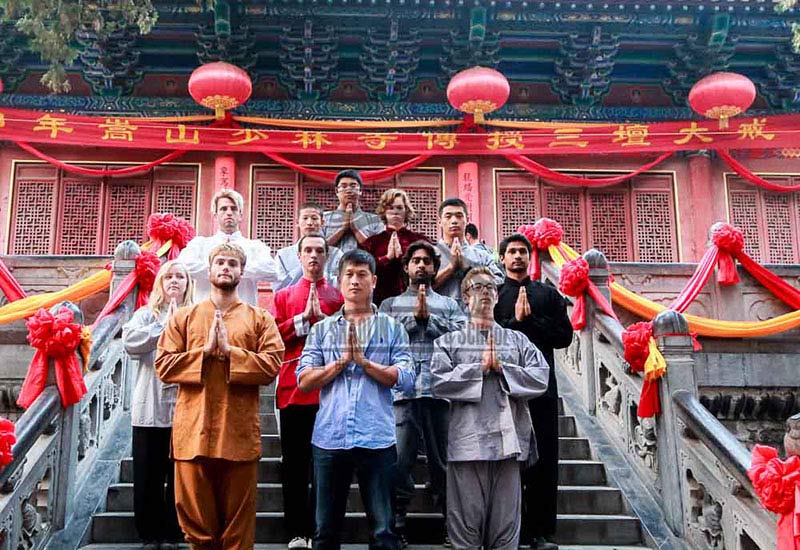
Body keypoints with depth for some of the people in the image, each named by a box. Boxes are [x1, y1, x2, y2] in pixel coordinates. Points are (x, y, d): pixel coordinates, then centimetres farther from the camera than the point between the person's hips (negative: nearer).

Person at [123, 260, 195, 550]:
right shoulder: (145, 314, 10)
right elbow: (130, 342, -8)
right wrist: (164, 325, -9)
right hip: (150, 407, 1)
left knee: (179, 475, 4)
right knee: (148, 476, 5)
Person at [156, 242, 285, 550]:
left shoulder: (260, 319, 9)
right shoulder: (183, 318, 12)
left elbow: (272, 365, -4)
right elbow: (164, 365, 2)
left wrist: (229, 350, -11)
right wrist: (205, 351, -8)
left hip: (239, 433, -1)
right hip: (193, 431, 1)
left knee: (238, 520, 6)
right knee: (195, 518, 7)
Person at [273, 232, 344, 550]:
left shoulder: (339, 296, 10)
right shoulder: (284, 296, 12)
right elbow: (274, 336, 0)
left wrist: (323, 318, -11)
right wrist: (304, 317, -9)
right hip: (293, 389, 1)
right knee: (294, 463, 4)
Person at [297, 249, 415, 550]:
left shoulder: (392, 328, 7)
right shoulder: (322, 329, 11)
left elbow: (405, 378, -4)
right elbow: (304, 380, 2)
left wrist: (363, 360, -10)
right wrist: (342, 361, -8)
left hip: (377, 438, -1)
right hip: (329, 437, 2)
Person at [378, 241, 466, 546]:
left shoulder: (449, 305, 18)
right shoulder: (390, 304, 18)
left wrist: (429, 317, -4)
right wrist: (414, 316, -4)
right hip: (403, 392, 0)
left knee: (443, 459, 5)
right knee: (399, 460, -5)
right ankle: (396, 525, 5)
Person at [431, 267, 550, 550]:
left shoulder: (517, 340, 17)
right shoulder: (449, 341, 10)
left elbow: (540, 378, 4)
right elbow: (438, 382, -5)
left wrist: (501, 368, -5)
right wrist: (480, 368, -4)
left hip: (508, 441, 2)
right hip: (467, 441, -2)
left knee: (506, 525, 5)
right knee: (466, 522, 0)